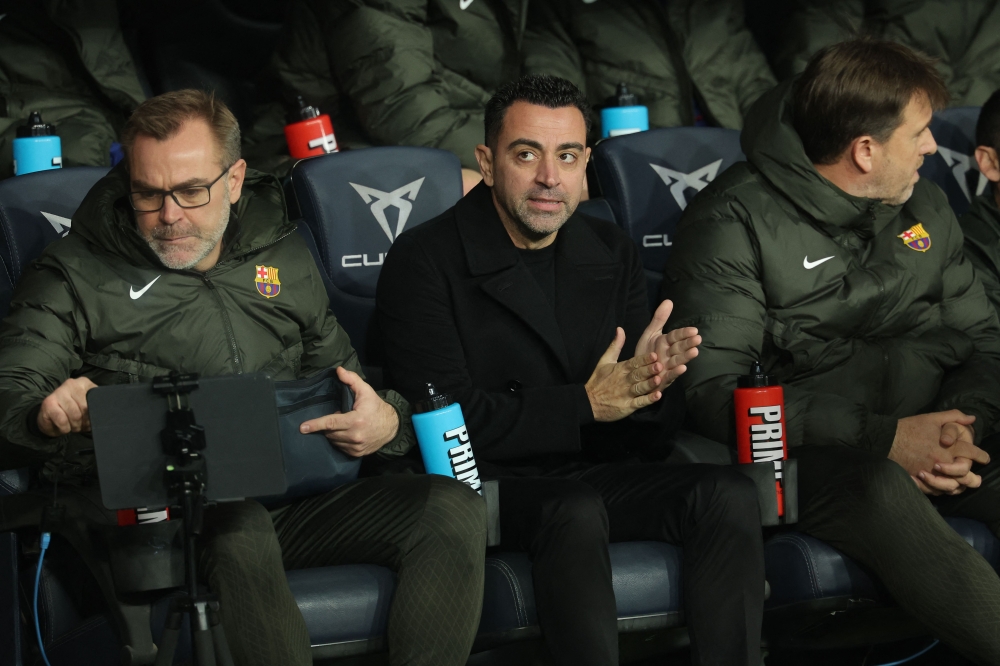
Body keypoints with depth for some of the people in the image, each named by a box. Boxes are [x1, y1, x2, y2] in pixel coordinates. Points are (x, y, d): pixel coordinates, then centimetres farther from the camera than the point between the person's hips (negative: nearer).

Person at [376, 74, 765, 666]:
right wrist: (585, 404, -19)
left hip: (597, 475, 5)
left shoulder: (612, 254, 12)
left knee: (730, 494, -19)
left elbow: (644, 434, 9)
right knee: (577, 511, -36)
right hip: (490, 484, -5)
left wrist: (646, 380, -16)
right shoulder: (424, 262, -4)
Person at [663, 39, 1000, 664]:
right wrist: (882, 437, -19)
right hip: (812, 449, -5)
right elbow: (716, 391, -11)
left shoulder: (925, 206, 17)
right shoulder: (736, 221, -3)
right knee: (881, 489, -38)